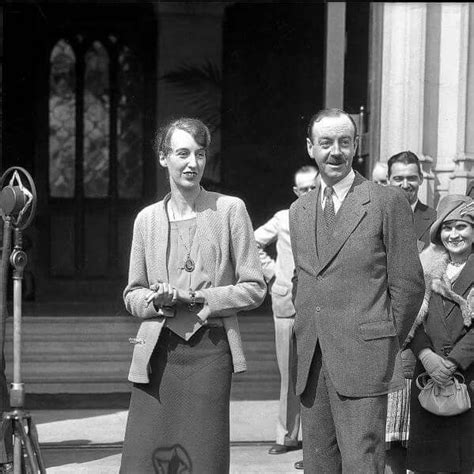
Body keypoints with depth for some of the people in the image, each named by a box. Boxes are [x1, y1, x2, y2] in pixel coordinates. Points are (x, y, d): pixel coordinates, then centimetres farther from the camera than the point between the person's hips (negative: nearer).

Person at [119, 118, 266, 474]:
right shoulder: (147, 218, 12)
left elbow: (254, 288, 2)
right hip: (156, 354, 3)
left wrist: (196, 298, -9)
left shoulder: (230, 209, 3)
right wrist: (157, 299, -6)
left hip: (208, 350, -2)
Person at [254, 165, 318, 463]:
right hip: (286, 304, 3)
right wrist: (271, 270, 10)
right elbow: (253, 243, 19)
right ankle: (287, 436, 17)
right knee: (288, 374, 8)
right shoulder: (283, 219, 9)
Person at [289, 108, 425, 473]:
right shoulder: (299, 210, 16)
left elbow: (408, 285, -2)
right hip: (311, 363, 6)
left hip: (363, 362, -5)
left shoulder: (388, 201, -2)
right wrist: (308, 341, 13)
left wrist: (386, 346, 0)